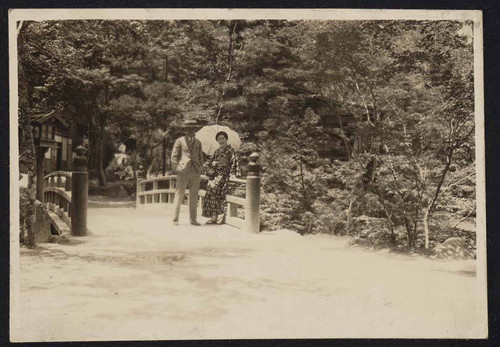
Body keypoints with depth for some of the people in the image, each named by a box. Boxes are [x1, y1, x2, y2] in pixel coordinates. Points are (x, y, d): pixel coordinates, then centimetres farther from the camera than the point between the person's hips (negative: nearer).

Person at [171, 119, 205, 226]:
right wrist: (177, 169, -5)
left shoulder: (198, 142, 15)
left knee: (194, 196, 5)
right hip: (183, 172, -4)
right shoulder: (179, 141, 4)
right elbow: (174, 157, 4)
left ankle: (193, 219, 11)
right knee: (179, 195, -3)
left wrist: (200, 168, 10)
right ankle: (175, 219, 2)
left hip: (196, 173, 4)